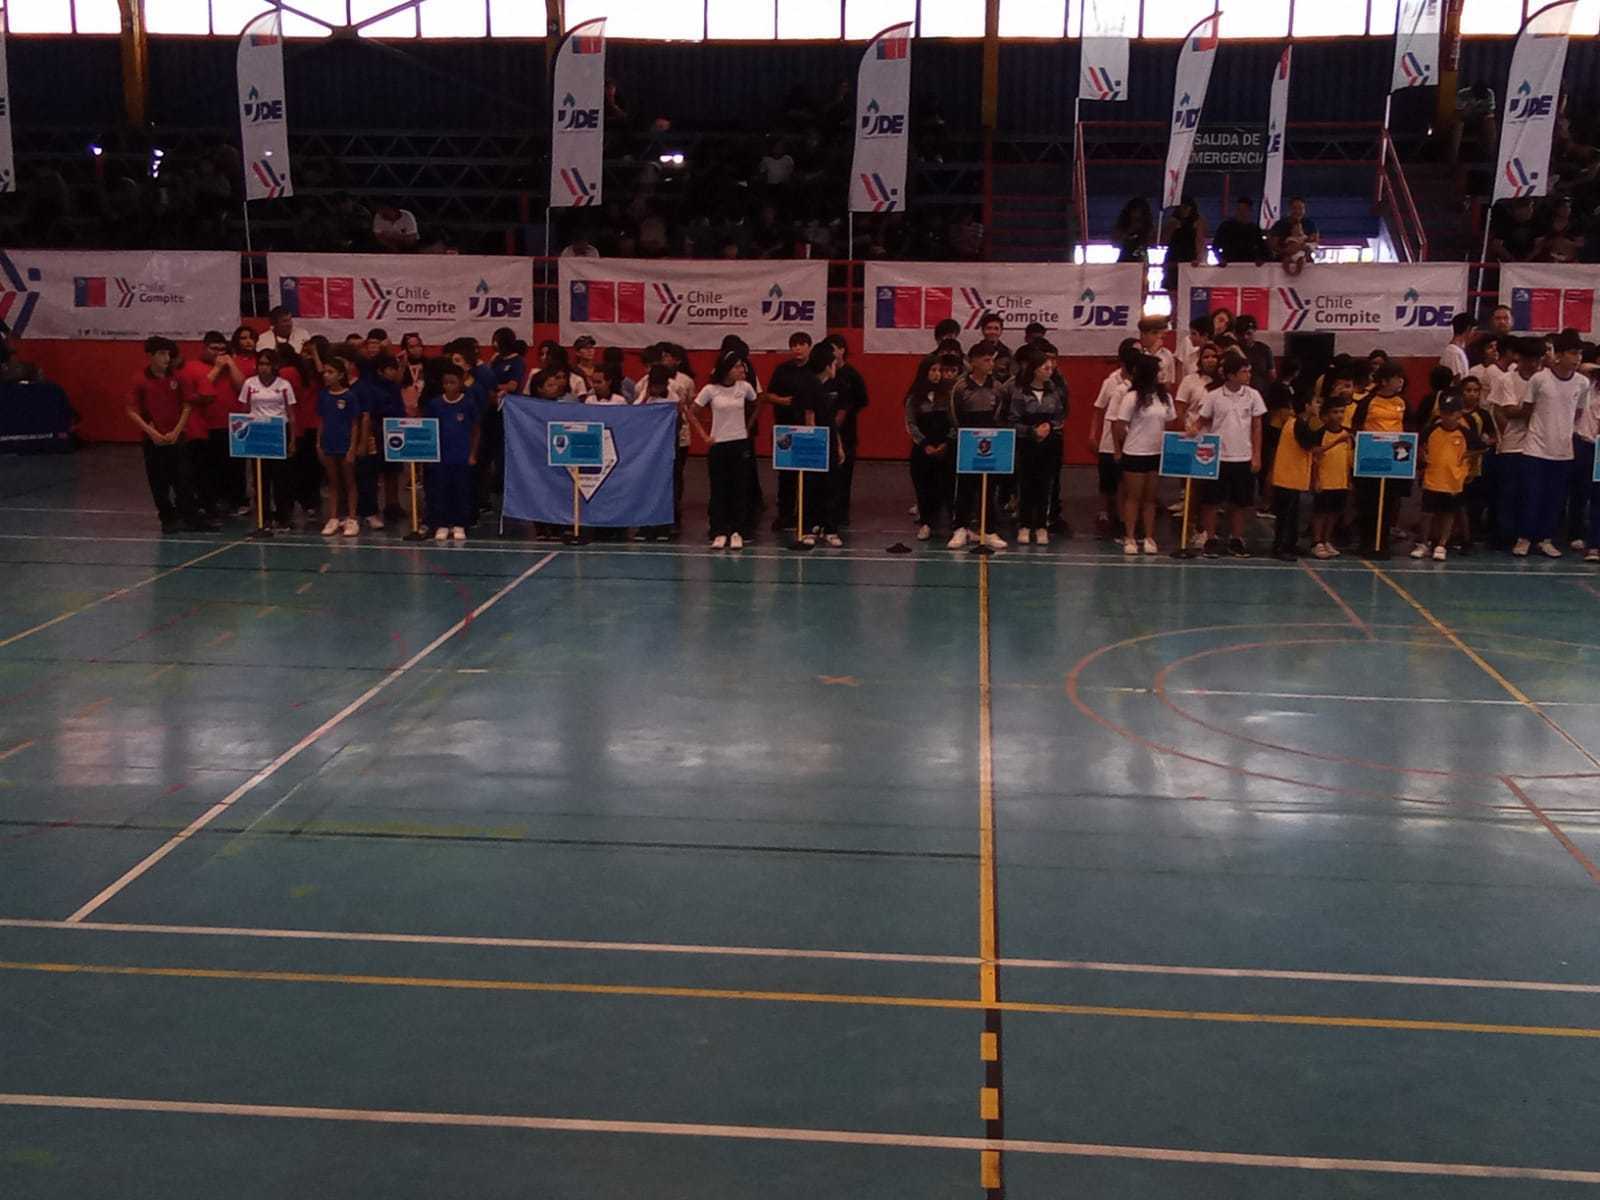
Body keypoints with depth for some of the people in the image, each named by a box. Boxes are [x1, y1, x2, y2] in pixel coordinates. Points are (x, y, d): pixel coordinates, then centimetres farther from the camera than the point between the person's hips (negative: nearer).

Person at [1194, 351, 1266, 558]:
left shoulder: (1253, 396, 0)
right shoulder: (1213, 397, -5)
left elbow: (1256, 428, 5)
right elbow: (1201, 422, 3)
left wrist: (1256, 456, 2)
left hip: (1243, 459, 2)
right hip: (1217, 457, -2)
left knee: (1239, 502, 9)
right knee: (1212, 501, 2)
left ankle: (1236, 540, 21)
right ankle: (1211, 539, 14)